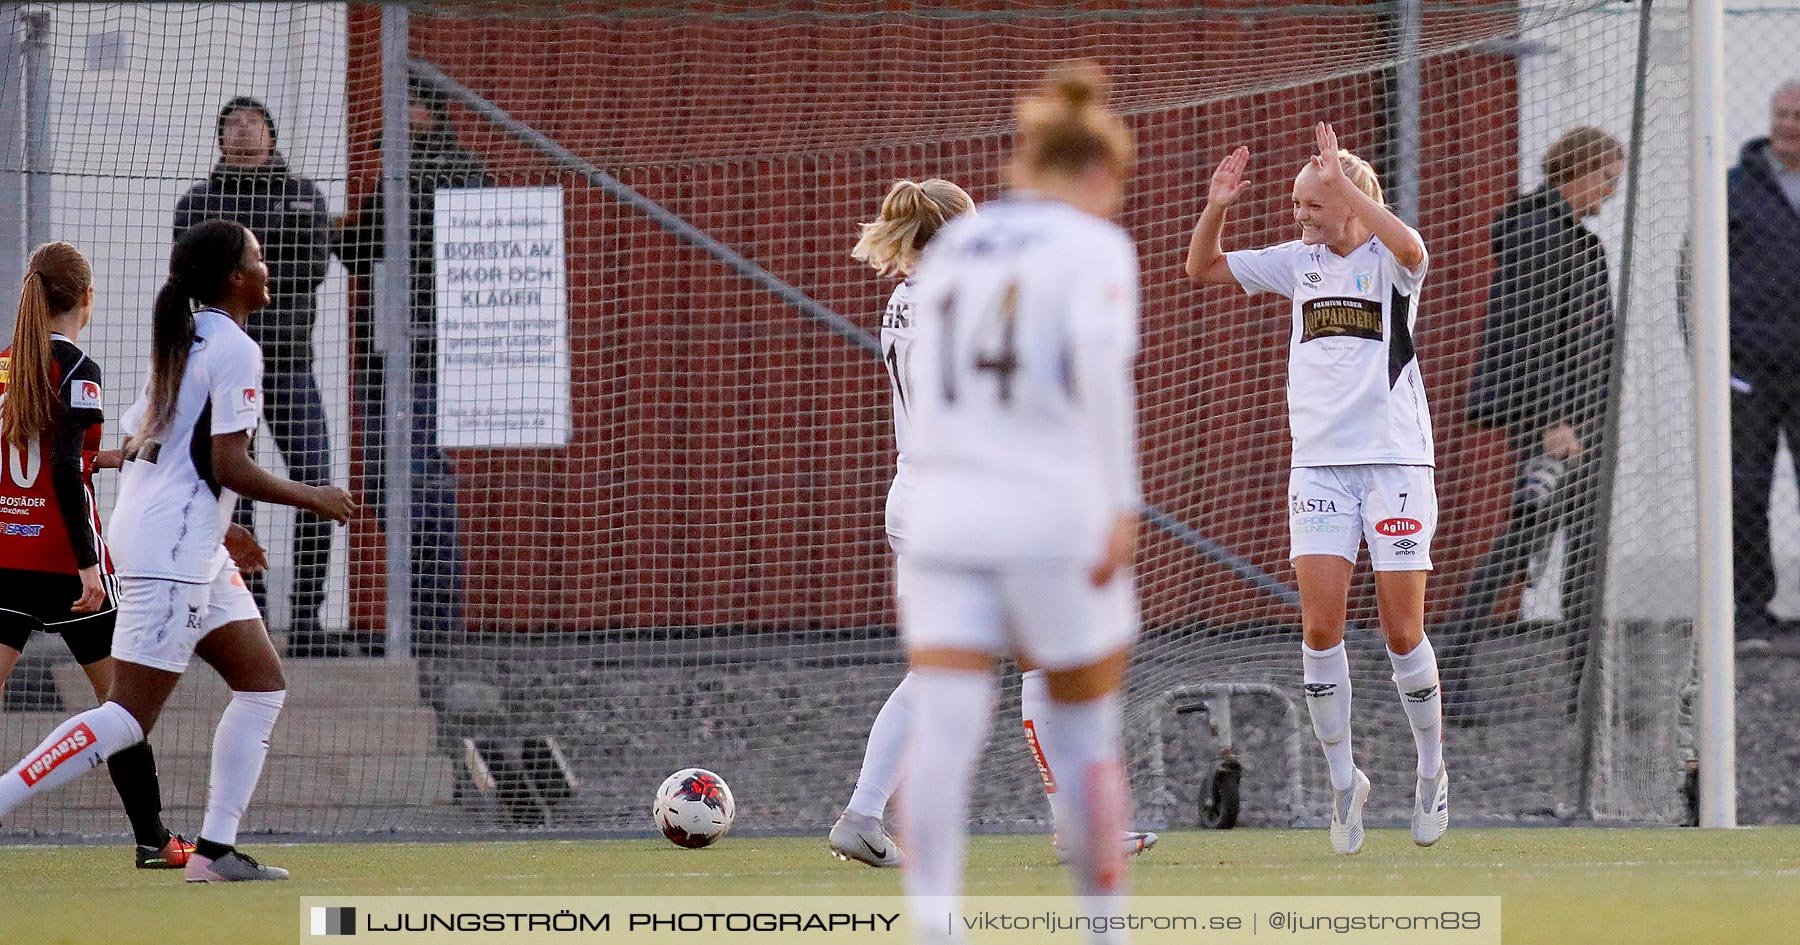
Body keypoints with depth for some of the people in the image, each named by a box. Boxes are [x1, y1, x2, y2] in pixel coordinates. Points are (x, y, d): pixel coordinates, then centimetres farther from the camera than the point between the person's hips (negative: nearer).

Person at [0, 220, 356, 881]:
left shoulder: (179, 343, 15)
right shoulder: (234, 349, -12)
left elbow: (133, 445, 19)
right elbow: (229, 465, -18)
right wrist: (312, 499, -5)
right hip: (174, 553, -10)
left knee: (263, 685, 10)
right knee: (128, 718, -11)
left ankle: (215, 849, 6)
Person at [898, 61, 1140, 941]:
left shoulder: (948, 249, 14)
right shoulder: (1094, 246, -3)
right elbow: (1101, 365, -16)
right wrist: (1123, 503, -15)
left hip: (942, 512, 5)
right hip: (1057, 520, -5)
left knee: (941, 735, -1)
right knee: (1087, 736, 8)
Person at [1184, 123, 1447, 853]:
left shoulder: (1387, 261, -5)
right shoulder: (1300, 262, 10)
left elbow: (1410, 250, -30)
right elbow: (1203, 269, 13)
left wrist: (1341, 183, -32)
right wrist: (1215, 209, -6)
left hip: (1395, 459, -4)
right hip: (1319, 461, 4)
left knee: (1402, 633, -1)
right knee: (1320, 627, -8)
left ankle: (1432, 771, 18)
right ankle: (1343, 779, 3)